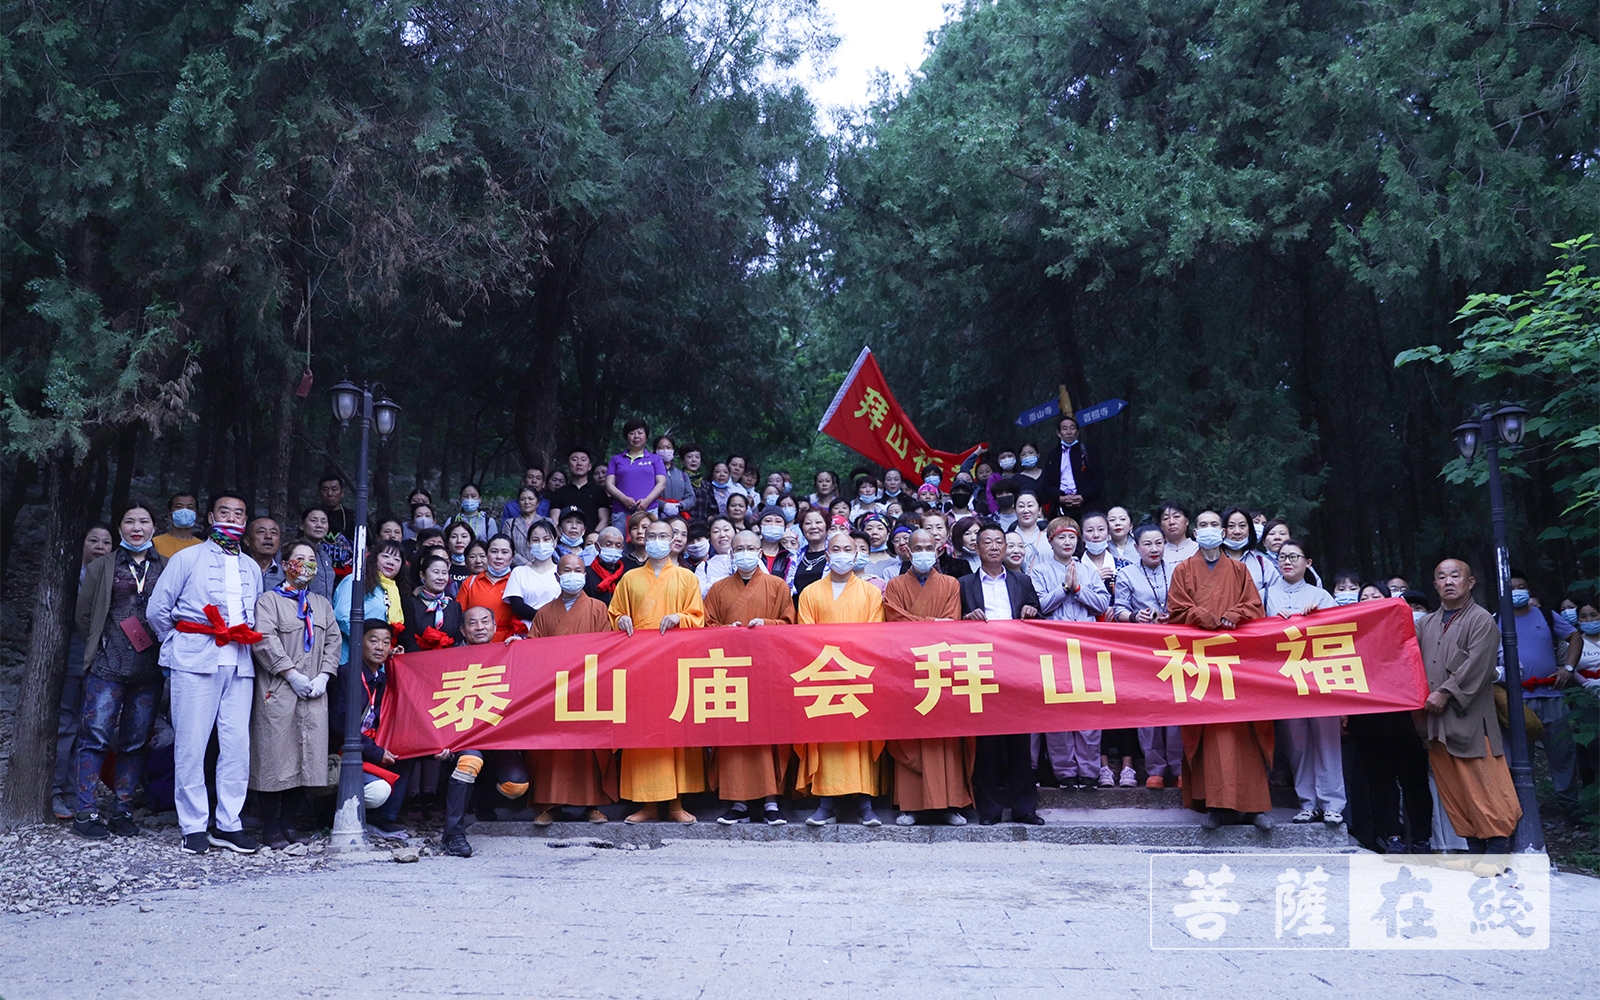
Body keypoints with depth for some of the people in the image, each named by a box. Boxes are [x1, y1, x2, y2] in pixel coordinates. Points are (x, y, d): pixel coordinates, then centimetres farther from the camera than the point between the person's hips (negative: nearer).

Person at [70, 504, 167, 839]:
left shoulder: (167, 568, 9)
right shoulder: (102, 566, 8)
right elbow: (84, 614, 9)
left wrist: (164, 643, -2)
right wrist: (102, 644, 7)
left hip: (149, 669, 1)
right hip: (108, 665, -1)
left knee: (137, 741, 5)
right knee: (96, 735, -5)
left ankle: (123, 811, 13)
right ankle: (85, 812, 2)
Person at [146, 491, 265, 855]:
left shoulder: (252, 568, 19)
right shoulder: (188, 558, 6)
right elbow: (158, 608, 4)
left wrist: (247, 636, 9)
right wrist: (178, 645, 6)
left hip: (239, 663, 4)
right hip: (196, 661, -4)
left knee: (238, 744, -1)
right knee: (191, 744, -3)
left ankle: (228, 824, 6)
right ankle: (193, 826, 4)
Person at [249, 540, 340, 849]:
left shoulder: (322, 604, 20)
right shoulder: (269, 600, 3)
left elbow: (333, 641, 13)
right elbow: (265, 640, -9)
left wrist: (323, 676, -2)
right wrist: (292, 675, -14)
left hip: (313, 695, 5)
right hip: (277, 692, -5)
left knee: (304, 757, 4)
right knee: (274, 757, -3)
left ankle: (289, 823, 14)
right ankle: (271, 827, 6)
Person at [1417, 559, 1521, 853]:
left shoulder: (1482, 620, -2)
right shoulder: (1426, 623, 16)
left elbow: (1476, 666, -12)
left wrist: (1446, 693, -14)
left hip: (1469, 718, -6)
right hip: (1435, 722, 6)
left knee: (1484, 788, -6)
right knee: (1452, 791, 7)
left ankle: (1497, 848, 0)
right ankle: (1475, 848, 13)